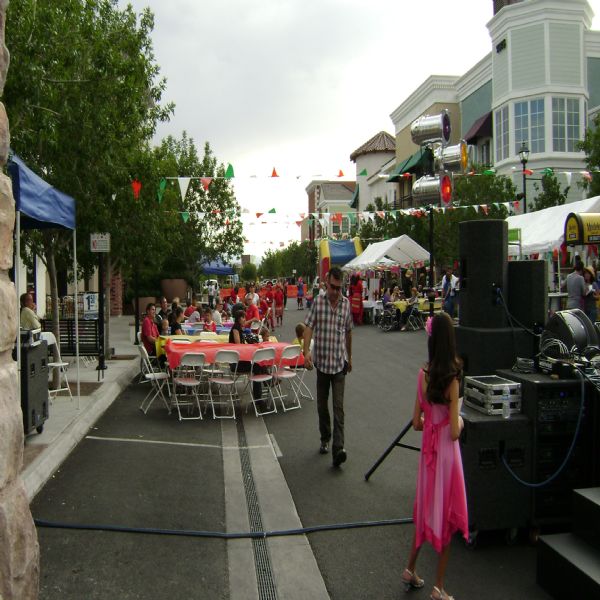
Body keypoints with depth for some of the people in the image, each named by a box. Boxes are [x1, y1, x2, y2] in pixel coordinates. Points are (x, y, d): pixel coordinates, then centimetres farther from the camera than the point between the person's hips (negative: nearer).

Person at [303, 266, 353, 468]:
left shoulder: (346, 304, 2)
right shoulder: (318, 302, -3)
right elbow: (309, 327, -7)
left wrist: (350, 356, 20)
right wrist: (306, 351, -22)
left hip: (339, 362, 0)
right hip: (321, 362, 1)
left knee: (338, 407, -8)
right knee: (322, 405, 13)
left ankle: (338, 448, -12)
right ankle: (325, 439, 32)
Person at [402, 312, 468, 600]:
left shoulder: (423, 374, -4)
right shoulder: (451, 378, -19)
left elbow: (416, 422, 2)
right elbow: (454, 432, -18)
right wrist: (458, 421, 2)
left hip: (428, 447, 5)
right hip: (446, 451, -5)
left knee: (425, 508, 21)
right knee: (446, 514, 9)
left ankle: (410, 569, 36)